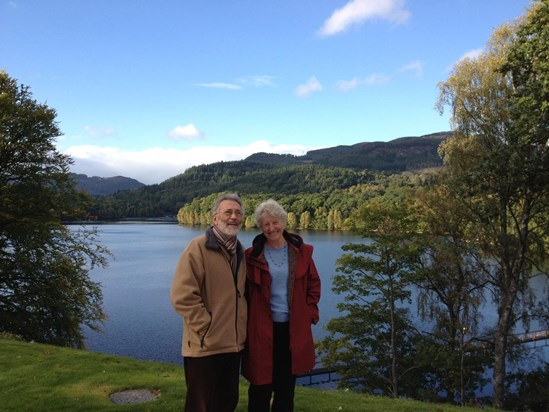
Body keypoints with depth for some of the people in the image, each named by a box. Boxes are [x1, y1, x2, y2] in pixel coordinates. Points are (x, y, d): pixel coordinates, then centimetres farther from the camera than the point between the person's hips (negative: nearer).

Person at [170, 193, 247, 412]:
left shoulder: (239, 251, 10)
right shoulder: (198, 247, -13)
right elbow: (182, 296, -19)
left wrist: (241, 327, 11)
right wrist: (207, 328, -17)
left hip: (233, 343, 7)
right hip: (205, 346, -7)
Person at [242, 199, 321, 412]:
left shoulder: (301, 251, 1)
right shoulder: (253, 255, -5)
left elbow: (314, 285, 9)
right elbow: (244, 291, 1)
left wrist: (310, 313, 1)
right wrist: (248, 321, -5)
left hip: (293, 327, 2)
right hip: (262, 328, -2)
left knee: (286, 385, 15)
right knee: (261, 385, 8)